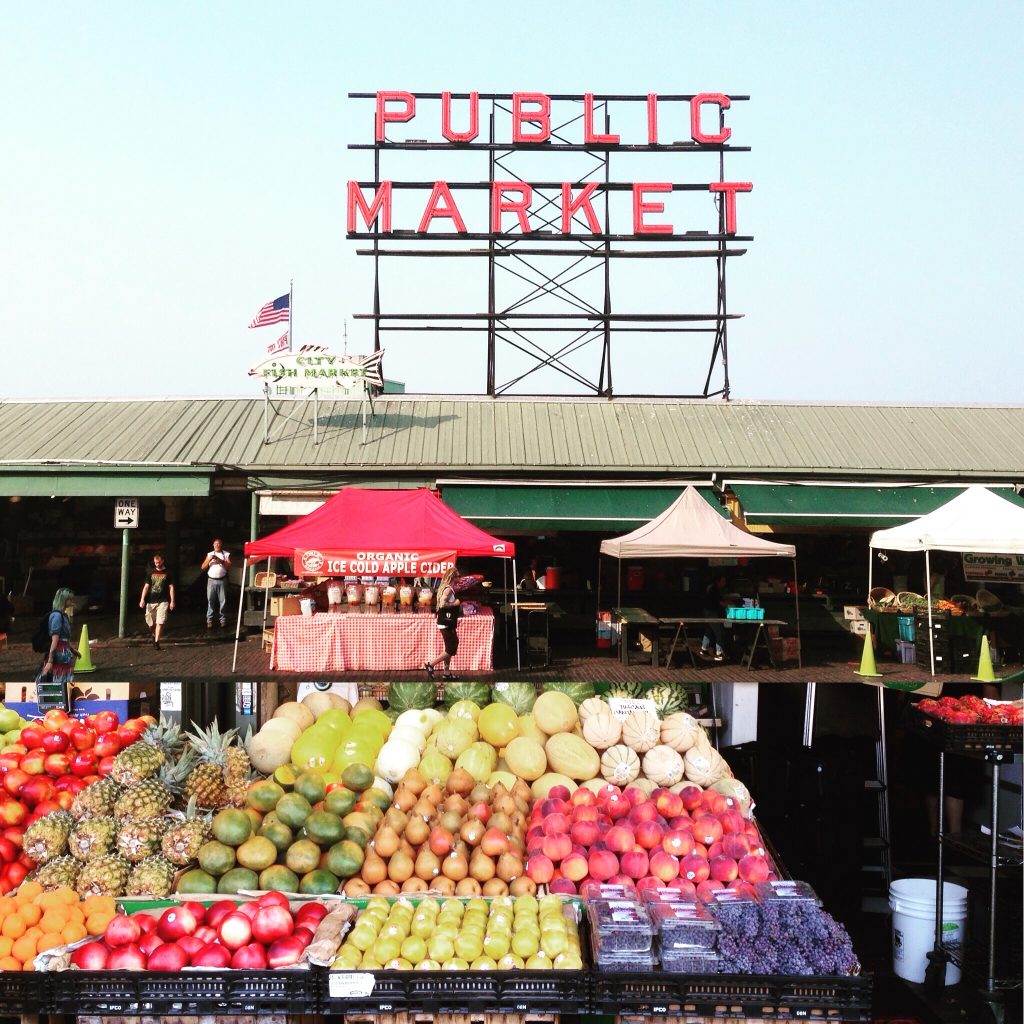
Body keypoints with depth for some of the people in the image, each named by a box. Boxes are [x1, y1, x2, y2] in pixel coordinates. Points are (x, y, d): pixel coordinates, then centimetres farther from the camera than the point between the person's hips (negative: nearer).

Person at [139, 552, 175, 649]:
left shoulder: (167, 572, 3)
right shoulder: (151, 572, 9)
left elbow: (171, 587, 3)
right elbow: (146, 586, 9)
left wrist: (172, 601, -3)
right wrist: (142, 599, -1)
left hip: (163, 601, -3)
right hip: (151, 601, 3)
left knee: (160, 622, -12)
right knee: (150, 623, 8)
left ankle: (156, 641, -9)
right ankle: (154, 635, 35)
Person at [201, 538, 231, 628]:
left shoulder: (226, 554, 5)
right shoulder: (209, 554, 12)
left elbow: (229, 566, -5)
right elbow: (203, 567, 7)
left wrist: (221, 561, -16)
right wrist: (209, 559, -8)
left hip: (222, 580, -1)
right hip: (211, 580, 1)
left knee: (223, 600, 0)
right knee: (210, 600, -1)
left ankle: (223, 619, 8)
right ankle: (209, 620, 2)